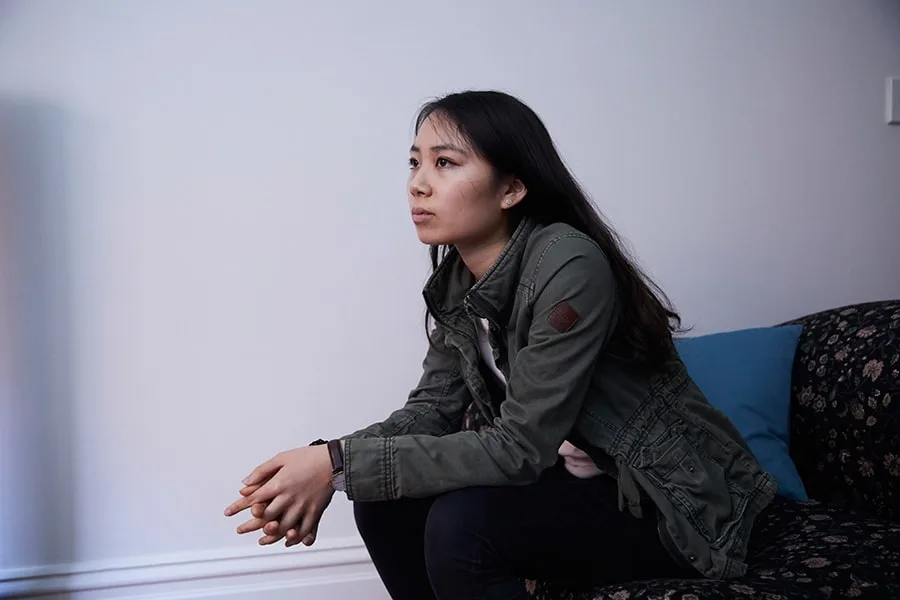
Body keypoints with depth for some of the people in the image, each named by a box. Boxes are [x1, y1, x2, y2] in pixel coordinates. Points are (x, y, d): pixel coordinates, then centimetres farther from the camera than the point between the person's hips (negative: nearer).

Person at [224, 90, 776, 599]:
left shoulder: (567, 267, -26)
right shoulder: (456, 278, -1)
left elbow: (519, 448, -28)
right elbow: (434, 407, -3)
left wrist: (340, 464, -28)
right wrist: (323, 463, -21)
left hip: (672, 503, -7)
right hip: (575, 482, 7)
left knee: (463, 523, -27)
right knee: (384, 499, -6)